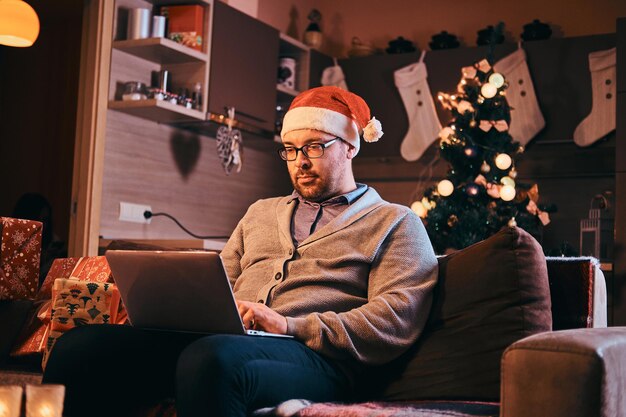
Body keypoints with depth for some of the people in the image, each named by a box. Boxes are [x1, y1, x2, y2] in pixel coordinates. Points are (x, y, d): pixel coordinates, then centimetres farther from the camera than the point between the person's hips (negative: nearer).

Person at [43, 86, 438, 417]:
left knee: (210, 357, -40)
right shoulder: (261, 213, 31)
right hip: (218, 338, 6)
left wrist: (291, 326, -13)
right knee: (82, 343, -19)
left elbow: (397, 321, -3)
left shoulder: (395, 224, 12)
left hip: (316, 358, -5)